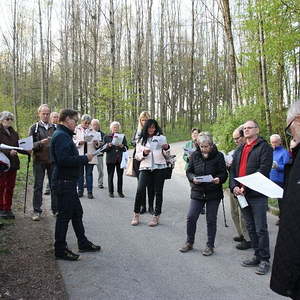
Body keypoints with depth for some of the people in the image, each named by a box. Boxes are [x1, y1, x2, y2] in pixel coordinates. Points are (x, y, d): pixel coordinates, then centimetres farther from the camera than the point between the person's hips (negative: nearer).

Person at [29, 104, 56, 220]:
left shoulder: (54, 128, 10)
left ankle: (55, 208, 17)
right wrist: (40, 143, -20)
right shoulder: (34, 128, 3)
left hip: (53, 160, 2)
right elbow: (30, 144, -3)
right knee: (38, 186, 2)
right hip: (39, 160, -2)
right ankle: (37, 211, 9)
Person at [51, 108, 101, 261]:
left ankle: (83, 243, 30)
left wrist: (84, 158, 5)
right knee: (64, 215, 0)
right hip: (64, 181, -11)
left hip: (69, 181, 11)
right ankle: (60, 250, 13)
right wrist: (85, 158, -18)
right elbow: (64, 160, -27)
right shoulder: (61, 136, -17)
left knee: (77, 212, 17)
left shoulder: (65, 135, 16)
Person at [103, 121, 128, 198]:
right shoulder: (107, 137, 8)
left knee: (120, 175, 1)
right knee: (110, 175, 0)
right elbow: (103, 149, 4)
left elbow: (126, 148, 8)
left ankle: (120, 191, 10)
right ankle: (111, 192, 9)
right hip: (110, 159, -1)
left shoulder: (122, 137, 12)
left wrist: (122, 146, -12)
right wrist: (108, 146, -14)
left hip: (120, 159, 1)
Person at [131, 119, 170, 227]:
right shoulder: (141, 140, 12)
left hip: (159, 168, 0)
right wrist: (144, 153, -9)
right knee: (140, 190, -14)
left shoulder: (161, 138, 9)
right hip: (145, 168, 0)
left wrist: (167, 148, -9)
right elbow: (137, 156, 11)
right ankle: (136, 215, 1)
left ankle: (156, 217, 15)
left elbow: (166, 155, 12)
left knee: (158, 192, 4)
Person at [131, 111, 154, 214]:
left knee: (150, 183, 1)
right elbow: (132, 142, 4)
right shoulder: (137, 130, 13)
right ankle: (143, 206, 15)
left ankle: (151, 206, 11)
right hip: (138, 159, 3)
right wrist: (137, 142, -18)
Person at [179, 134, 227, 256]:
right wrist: (193, 178, -16)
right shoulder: (194, 155, 2)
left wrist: (219, 179, -25)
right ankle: (189, 242, 21)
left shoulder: (218, 156, -5)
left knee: (211, 220, 7)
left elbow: (224, 173, -3)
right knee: (191, 217, 1)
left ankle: (210, 246, 22)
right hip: (197, 192, 2)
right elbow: (189, 171, 5)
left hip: (214, 193, -2)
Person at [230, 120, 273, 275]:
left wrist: (246, 187, -19)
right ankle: (257, 255, 26)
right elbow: (233, 170, 13)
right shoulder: (239, 149, 17)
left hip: (258, 195, -7)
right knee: (251, 227, 14)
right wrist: (234, 186, -5)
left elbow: (263, 171, -15)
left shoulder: (264, 147, -5)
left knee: (261, 229, -1)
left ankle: (264, 260, 10)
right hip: (242, 194, 7)